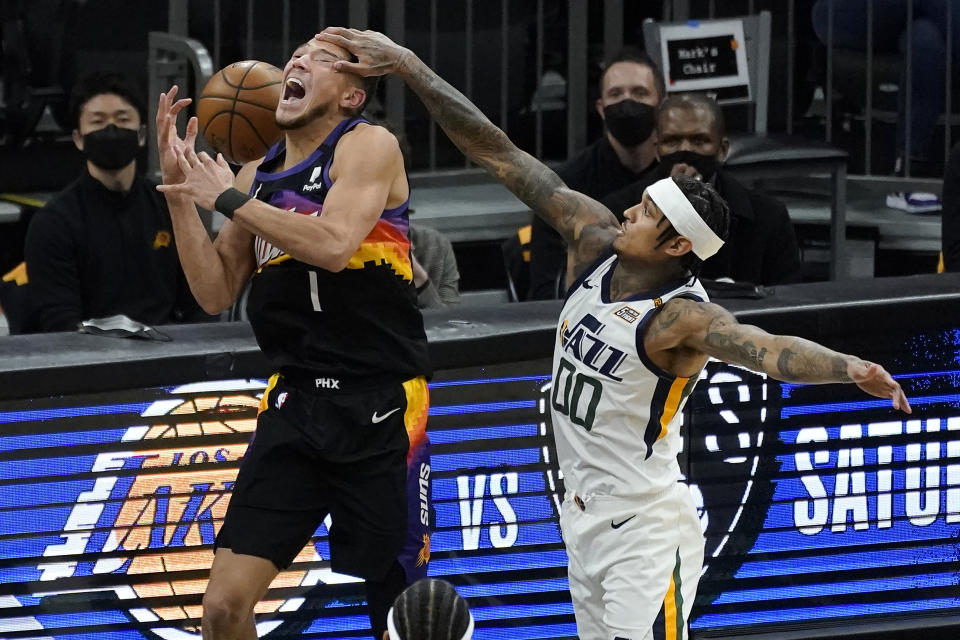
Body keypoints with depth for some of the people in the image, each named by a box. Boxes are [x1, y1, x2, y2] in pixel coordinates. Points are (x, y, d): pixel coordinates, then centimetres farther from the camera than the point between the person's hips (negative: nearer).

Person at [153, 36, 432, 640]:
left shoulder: (368, 145, -6)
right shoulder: (258, 176, 12)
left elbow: (333, 244, -23)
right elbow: (216, 292, 11)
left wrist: (229, 200, -13)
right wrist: (180, 191, 1)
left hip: (381, 409, -5)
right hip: (295, 404, 5)